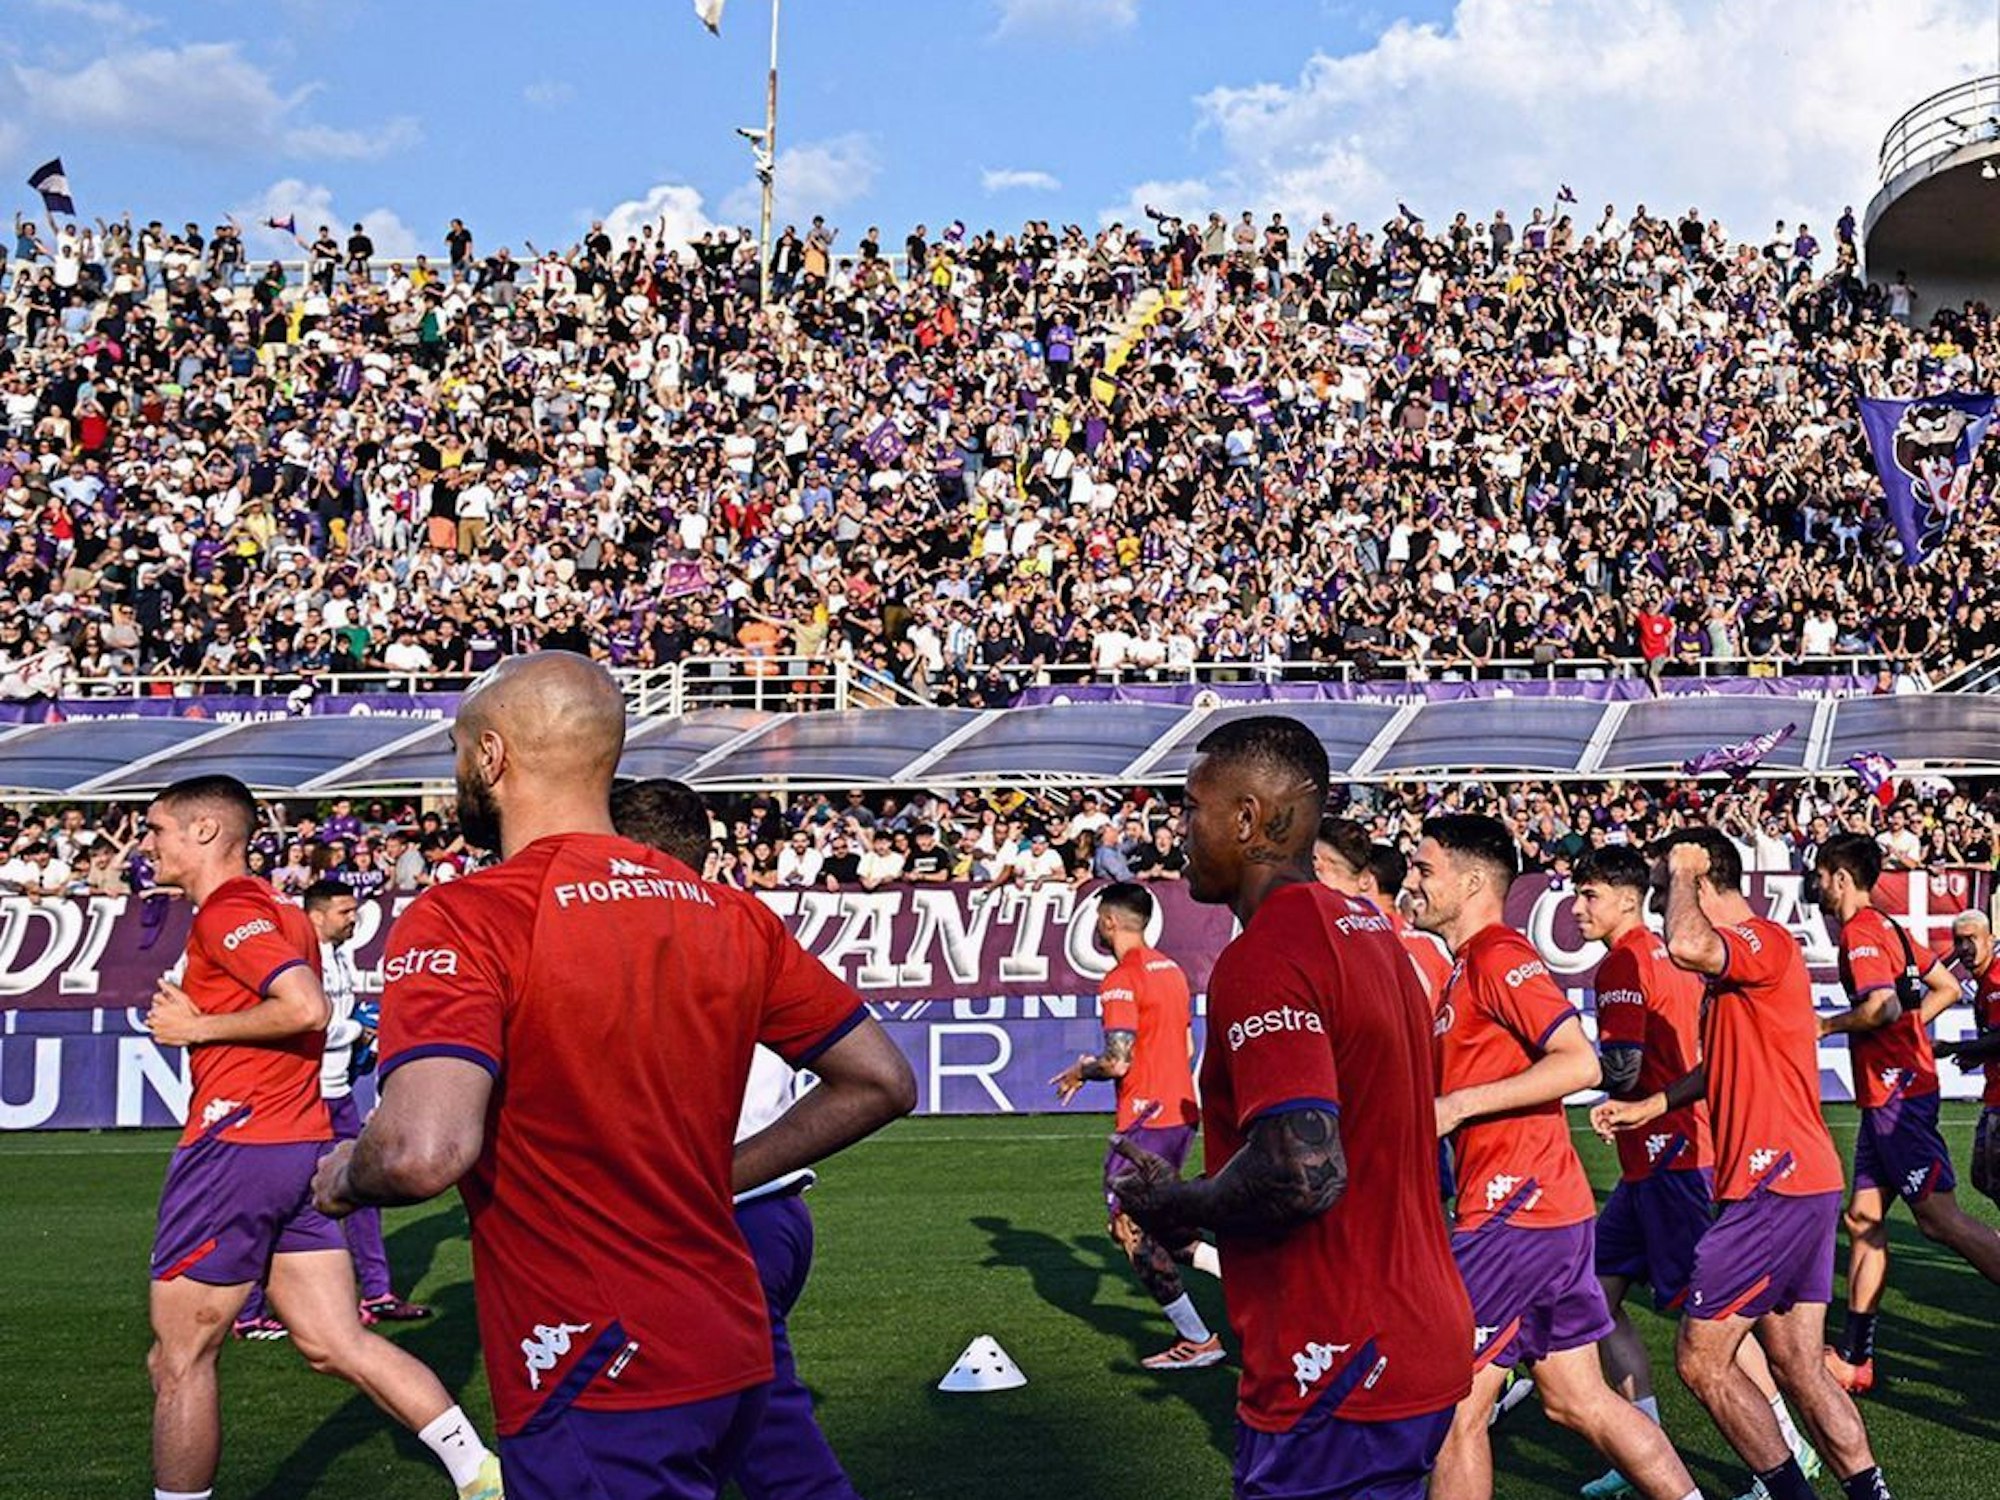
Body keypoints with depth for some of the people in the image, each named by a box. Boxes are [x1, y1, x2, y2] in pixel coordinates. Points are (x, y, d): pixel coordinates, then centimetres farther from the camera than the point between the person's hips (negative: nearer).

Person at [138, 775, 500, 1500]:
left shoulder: (227, 910, -11)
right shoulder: (282, 914, 18)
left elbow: (306, 1006, -24)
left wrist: (196, 1027, -13)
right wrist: (198, 1016, 11)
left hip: (236, 1143, -9)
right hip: (304, 1146, 9)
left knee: (179, 1361, 2)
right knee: (337, 1344, 7)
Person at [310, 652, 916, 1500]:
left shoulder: (462, 921, -14)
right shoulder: (730, 916, 6)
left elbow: (425, 1151, -28)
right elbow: (880, 1083, 11)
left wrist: (345, 1176, -6)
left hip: (600, 1398, -7)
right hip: (733, 1361, 7)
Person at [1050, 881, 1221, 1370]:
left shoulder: (1122, 979, -14)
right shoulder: (1171, 969, 14)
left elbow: (1117, 1062, -21)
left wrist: (1079, 1072, 0)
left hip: (1146, 1118, -9)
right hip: (1182, 1111, 9)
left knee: (1130, 1230, -1)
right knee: (1144, 1223, 18)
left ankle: (1198, 1340, -1)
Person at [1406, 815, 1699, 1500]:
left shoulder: (1498, 956, -12)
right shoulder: (1468, 967, 18)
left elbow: (1580, 1062, -22)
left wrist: (1457, 1105, -22)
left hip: (1513, 1213, -10)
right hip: (1554, 1211, 10)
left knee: (1452, 1409, -2)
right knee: (1578, 1401, 13)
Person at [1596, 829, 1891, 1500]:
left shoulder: (1766, 941, -13)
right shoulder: (1735, 962, 19)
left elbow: (1687, 945, -35)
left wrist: (1683, 871, -17)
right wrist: (1648, 1106, 22)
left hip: (1776, 1186, -10)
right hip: (1801, 1184, 10)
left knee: (1700, 1359, -3)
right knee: (1799, 1369, 10)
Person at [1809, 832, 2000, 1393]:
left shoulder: (1860, 931, -13)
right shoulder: (1888, 928, 17)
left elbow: (1883, 1005, -26)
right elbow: (1947, 987, 23)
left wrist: (1829, 1025, -11)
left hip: (1897, 1093, -10)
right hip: (1889, 1093, 10)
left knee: (1938, 1215, -10)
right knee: (1863, 1218, 9)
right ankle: (1853, 1358, 12)